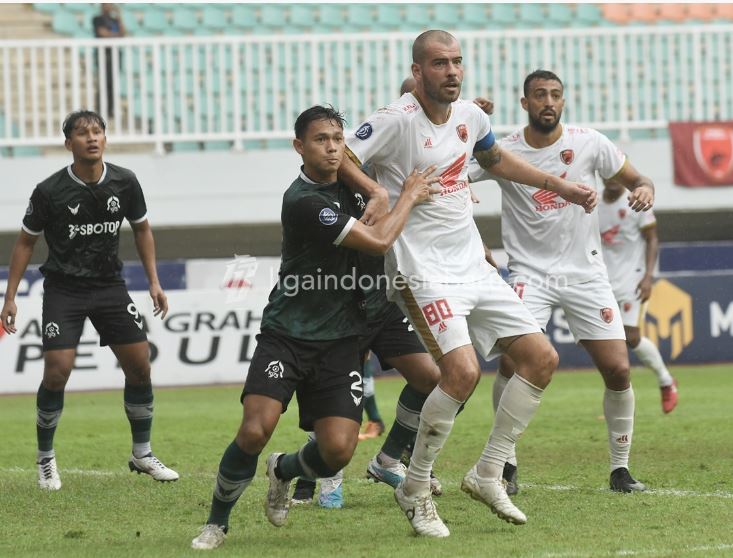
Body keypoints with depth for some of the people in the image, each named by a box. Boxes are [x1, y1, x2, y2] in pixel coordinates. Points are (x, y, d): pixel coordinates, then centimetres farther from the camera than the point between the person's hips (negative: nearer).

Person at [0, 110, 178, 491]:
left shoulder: (125, 183, -5)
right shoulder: (49, 191, -13)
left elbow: (141, 229, 11)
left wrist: (153, 281, 6)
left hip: (109, 285, 3)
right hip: (63, 289, -3)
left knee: (139, 365, -2)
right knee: (57, 371, -14)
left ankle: (142, 453, 16)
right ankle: (45, 460, 4)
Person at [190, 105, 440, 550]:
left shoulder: (344, 185, 6)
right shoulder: (304, 201, -18)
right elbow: (379, 241, -19)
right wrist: (409, 196, -5)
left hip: (339, 340, 6)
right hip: (287, 334, -6)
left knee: (338, 449, -10)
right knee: (256, 431, -22)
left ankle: (284, 471, 25)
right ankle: (218, 521, 2)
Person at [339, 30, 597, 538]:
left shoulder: (470, 116, 8)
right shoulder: (397, 120, -14)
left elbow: (497, 160, 28)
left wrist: (562, 187, 28)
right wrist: (379, 194, -30)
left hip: (474, 267, 8)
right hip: (423, 271, -8)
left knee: (542, 358, 4)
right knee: (463, 371, -24)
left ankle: (488, 474, 14)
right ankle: (415, 490, -6)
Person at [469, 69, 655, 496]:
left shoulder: (589, 143, -1)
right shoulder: (503, 152, -5)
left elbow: (635, 180, 8)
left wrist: (645, 190, -15)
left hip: (586, 272, 2)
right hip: (530, 273, -1)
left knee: (618, 369, -6)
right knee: (512, 362, -19)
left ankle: (621, 467, 11)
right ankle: (506, 462, -2)